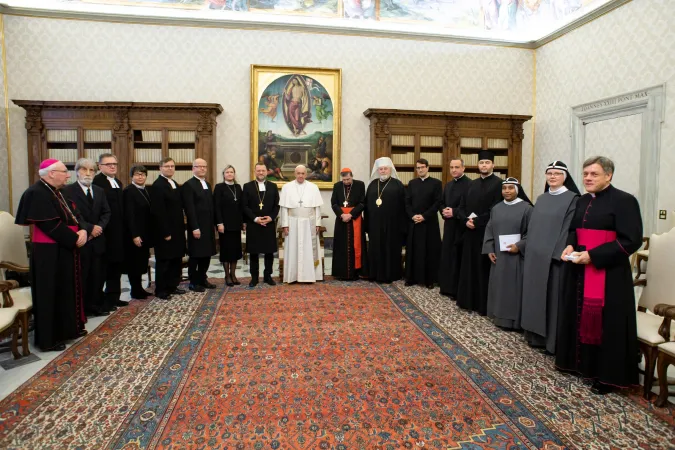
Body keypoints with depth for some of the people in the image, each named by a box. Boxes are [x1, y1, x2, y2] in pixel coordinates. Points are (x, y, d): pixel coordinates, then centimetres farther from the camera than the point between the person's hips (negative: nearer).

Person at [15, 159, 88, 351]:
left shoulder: (58, 192, 12)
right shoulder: (37, 193, -17)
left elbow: (74, 217, 9)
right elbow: (51, 225, -23)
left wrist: (83, 231, -10)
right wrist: (75, 238, -16)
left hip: (66, 250, 9)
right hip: (49, 253, -9)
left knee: (67, 290, 17)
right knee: (50, 294, 1)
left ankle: (68, 328, 30)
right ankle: (49, 338, 13)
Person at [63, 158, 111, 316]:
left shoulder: (99, 191, 14)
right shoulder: (68, 190, -4)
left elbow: (106, 213, 9)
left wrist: (99, 227, -8)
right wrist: (89, 228, -16)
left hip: (98, 240, 5)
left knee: (98, 274, 8)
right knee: (80, 276, 2)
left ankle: (96, 304, 20)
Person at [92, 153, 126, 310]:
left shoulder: (118, 183, 16)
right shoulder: (97, 182, -12)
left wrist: (123, 228, 14)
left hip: (119, 231, 8)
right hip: (105, 231, -8)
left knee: (117, 265, 14)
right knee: (105, 267, 0)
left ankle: (113, 297, 24)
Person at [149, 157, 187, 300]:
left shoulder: (175, 185, 14)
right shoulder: (157, 186, -13)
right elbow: (158, 212, -18)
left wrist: (182, 228, 11)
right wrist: (165, 232, -20)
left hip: (177, 230, 8)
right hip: (165, 231, -8)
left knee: (176, 260, 12)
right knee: (163, 261, 3)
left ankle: (172, 286, 24)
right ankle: (161, 290, 15)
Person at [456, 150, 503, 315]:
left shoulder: (499, 183, -7)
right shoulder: (472, 184, 14)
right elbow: (462, 206, 13)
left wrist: (477, 221, -15)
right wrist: (466, 220, -6)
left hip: (487, 232, -6)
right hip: (470, 232, 7)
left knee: (484, 268, 0)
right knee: (469, 266, 10)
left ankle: (484, 304, 9)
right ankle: (469, 300, 20)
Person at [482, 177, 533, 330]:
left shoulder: (526, 208, -5)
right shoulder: (496, 208, 9)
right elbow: (489, 230, 10)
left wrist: (519, 246, -17)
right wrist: (489, 249, 1)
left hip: (517, 255, -5)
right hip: (498, 255, 5)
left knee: (514, 287, 0)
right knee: (499, 286, 10)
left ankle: (514, 319, 10)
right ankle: (500, 316, 21)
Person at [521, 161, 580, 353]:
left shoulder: (572, 199, -6)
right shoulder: (541, 199, 14)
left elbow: (569, 229, -12)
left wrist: (557, 254, -18)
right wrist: (530, 251, 9)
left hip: (554, 257, -6)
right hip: (535, 255, 6)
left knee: (553, 296, 0)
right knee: (535, 294, 11)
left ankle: (553, 340, 11)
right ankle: (536, 335, 23)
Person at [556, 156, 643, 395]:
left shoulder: (624, 201, -11)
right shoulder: (583, 201, 10)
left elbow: (631, 240, -17)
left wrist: (592, 255, -21)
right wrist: (570, 246, -4)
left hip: (609, 274, -7)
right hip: (580, 271, 7)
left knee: (606, 322, 0)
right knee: (580, 316, 14)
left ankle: (606, 374, 14)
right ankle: (581, 362, 29)